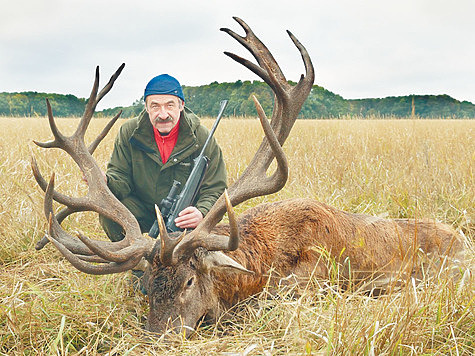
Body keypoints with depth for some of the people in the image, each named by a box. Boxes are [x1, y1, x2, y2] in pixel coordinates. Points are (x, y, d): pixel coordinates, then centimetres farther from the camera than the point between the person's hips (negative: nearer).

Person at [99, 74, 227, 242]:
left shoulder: (202, 138, -10)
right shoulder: (129, 132, -5)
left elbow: (215, 189, -8)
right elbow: (121, 178, -5)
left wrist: (202, 213, -31)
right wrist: (107, 181, -31)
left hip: (183, 219, -1)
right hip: (142, 216, 1)